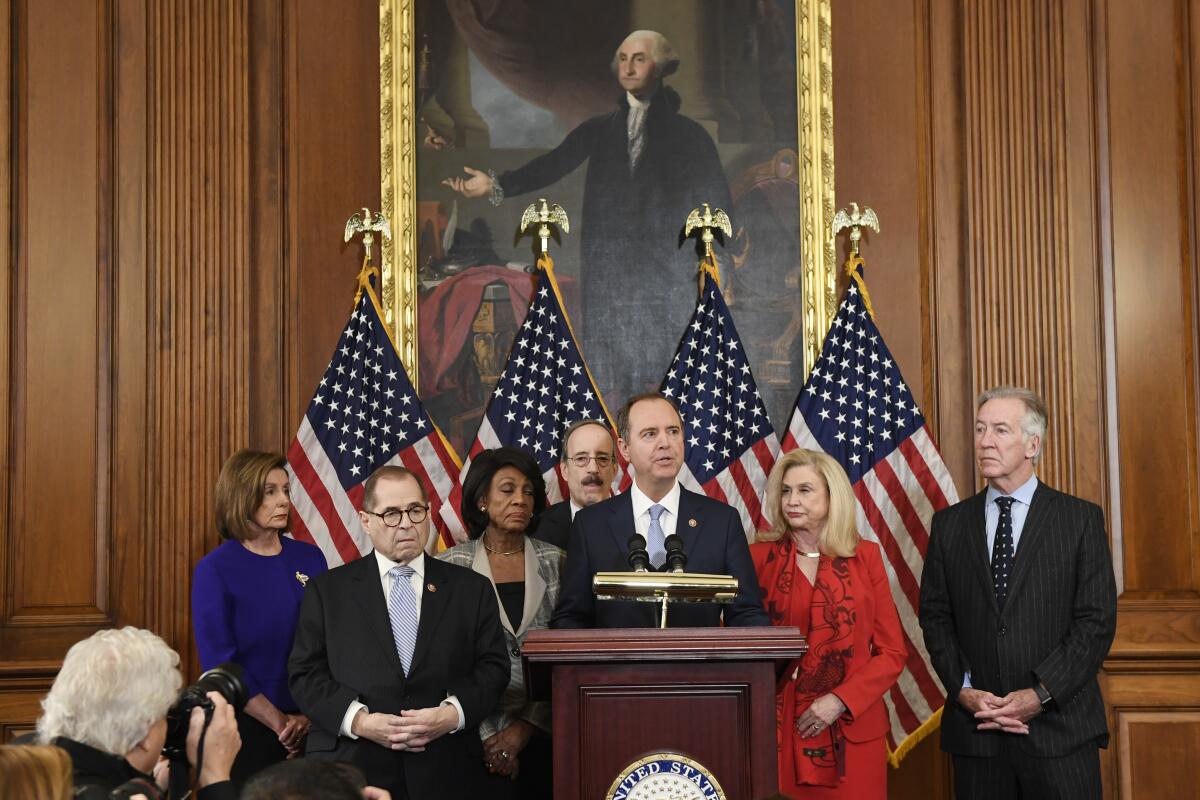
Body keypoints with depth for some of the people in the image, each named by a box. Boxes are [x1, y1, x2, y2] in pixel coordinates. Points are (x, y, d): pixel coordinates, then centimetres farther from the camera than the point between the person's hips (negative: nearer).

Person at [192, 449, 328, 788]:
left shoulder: (310, 558, 3)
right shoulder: (215, 569, -7)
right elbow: (220, 662, -10)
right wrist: (278, 722, -11)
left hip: (310, 723, 3)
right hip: (246, 725, -3)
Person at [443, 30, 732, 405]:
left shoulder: (688, 134, 7)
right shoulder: (598, 130, 13)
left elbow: (716, 202, 4)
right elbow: (553, 165, 1)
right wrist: (497, 185, -13)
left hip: (667, 272, -2)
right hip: (608, 271, 2)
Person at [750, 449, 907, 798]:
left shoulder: (865, 557, 4)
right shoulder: (759, 557, 2)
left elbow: (893, 652, 2)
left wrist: (840, 700, -10)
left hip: (851, 733, 1)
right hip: (779, 731, -1)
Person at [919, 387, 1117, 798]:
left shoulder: (1081, 519, 1)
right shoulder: (948, 524, 9)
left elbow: (1097, 620, -4)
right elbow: (935, 616, 8)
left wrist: (1041, 694, -12)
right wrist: (963, 689, -6)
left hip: (1060, 727, -2)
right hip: (975, 730, 2)